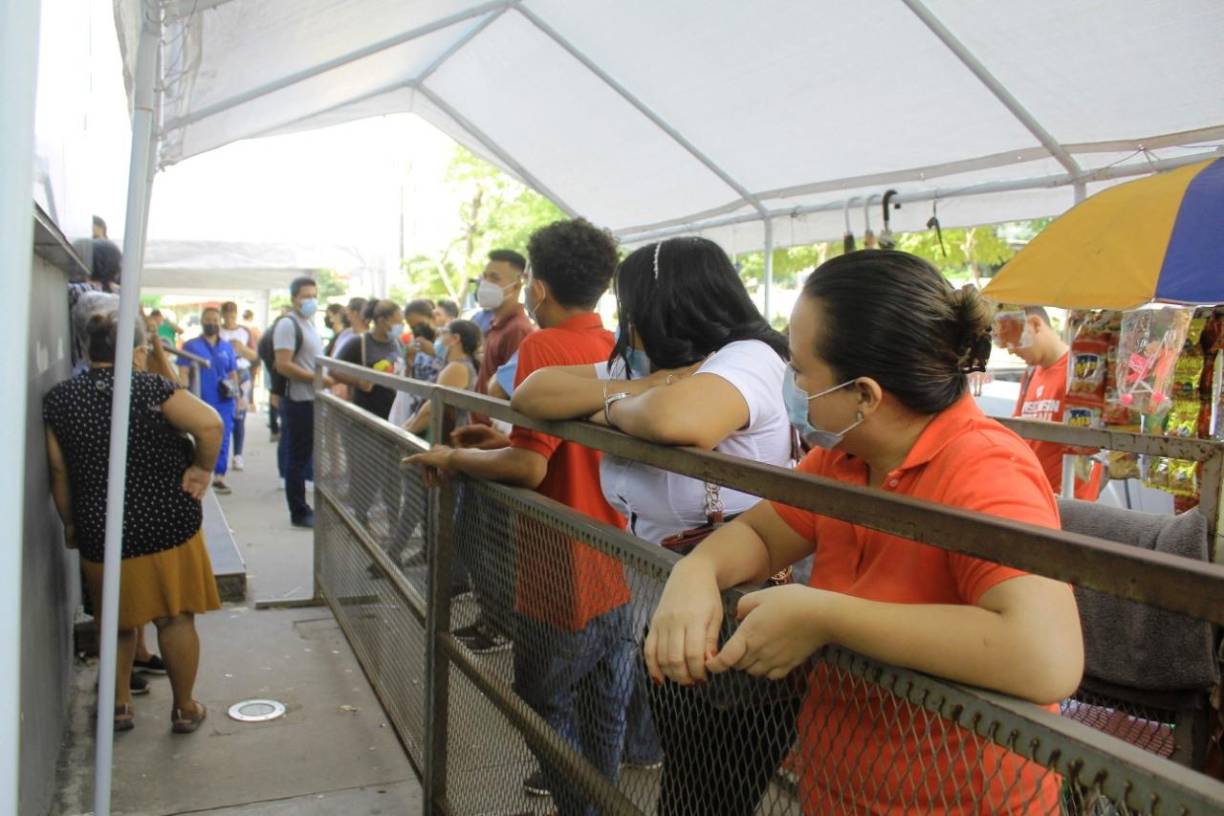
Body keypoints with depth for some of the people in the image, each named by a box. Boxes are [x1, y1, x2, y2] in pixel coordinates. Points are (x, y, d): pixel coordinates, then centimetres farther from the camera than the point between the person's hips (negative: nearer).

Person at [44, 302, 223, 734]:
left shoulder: (58, 400, -1)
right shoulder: (149, 387, -12)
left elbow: (60, 474, 3)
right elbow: (210, 424, -26)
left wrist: (70, 523, 16)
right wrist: (203, 468, -9)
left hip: (100, 531, 3)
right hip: (168, 524, -3)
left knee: (119, 622, 23)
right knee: (176, 618, 12)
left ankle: (120, 706, 34)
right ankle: (185, 709, 23)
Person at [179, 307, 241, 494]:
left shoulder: (227, 348, 12)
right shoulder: (191, 346, 3)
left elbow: (233, 374, 16)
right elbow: (183, 373, -3)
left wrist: (237, 395, 8)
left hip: (223, 402, 2)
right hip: (200, 402, -2)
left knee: (223, 440, 0)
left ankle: (219, 477, 6)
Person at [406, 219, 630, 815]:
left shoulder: (544, 347, -18)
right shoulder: (618, 349, 4)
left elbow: (529, 468, -23)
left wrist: (454, 457, -9)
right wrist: (511, 437, 15)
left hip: (561, 573, -7)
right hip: (617, 569, 7)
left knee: (548, 707, 10)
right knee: (605, 712, 19)